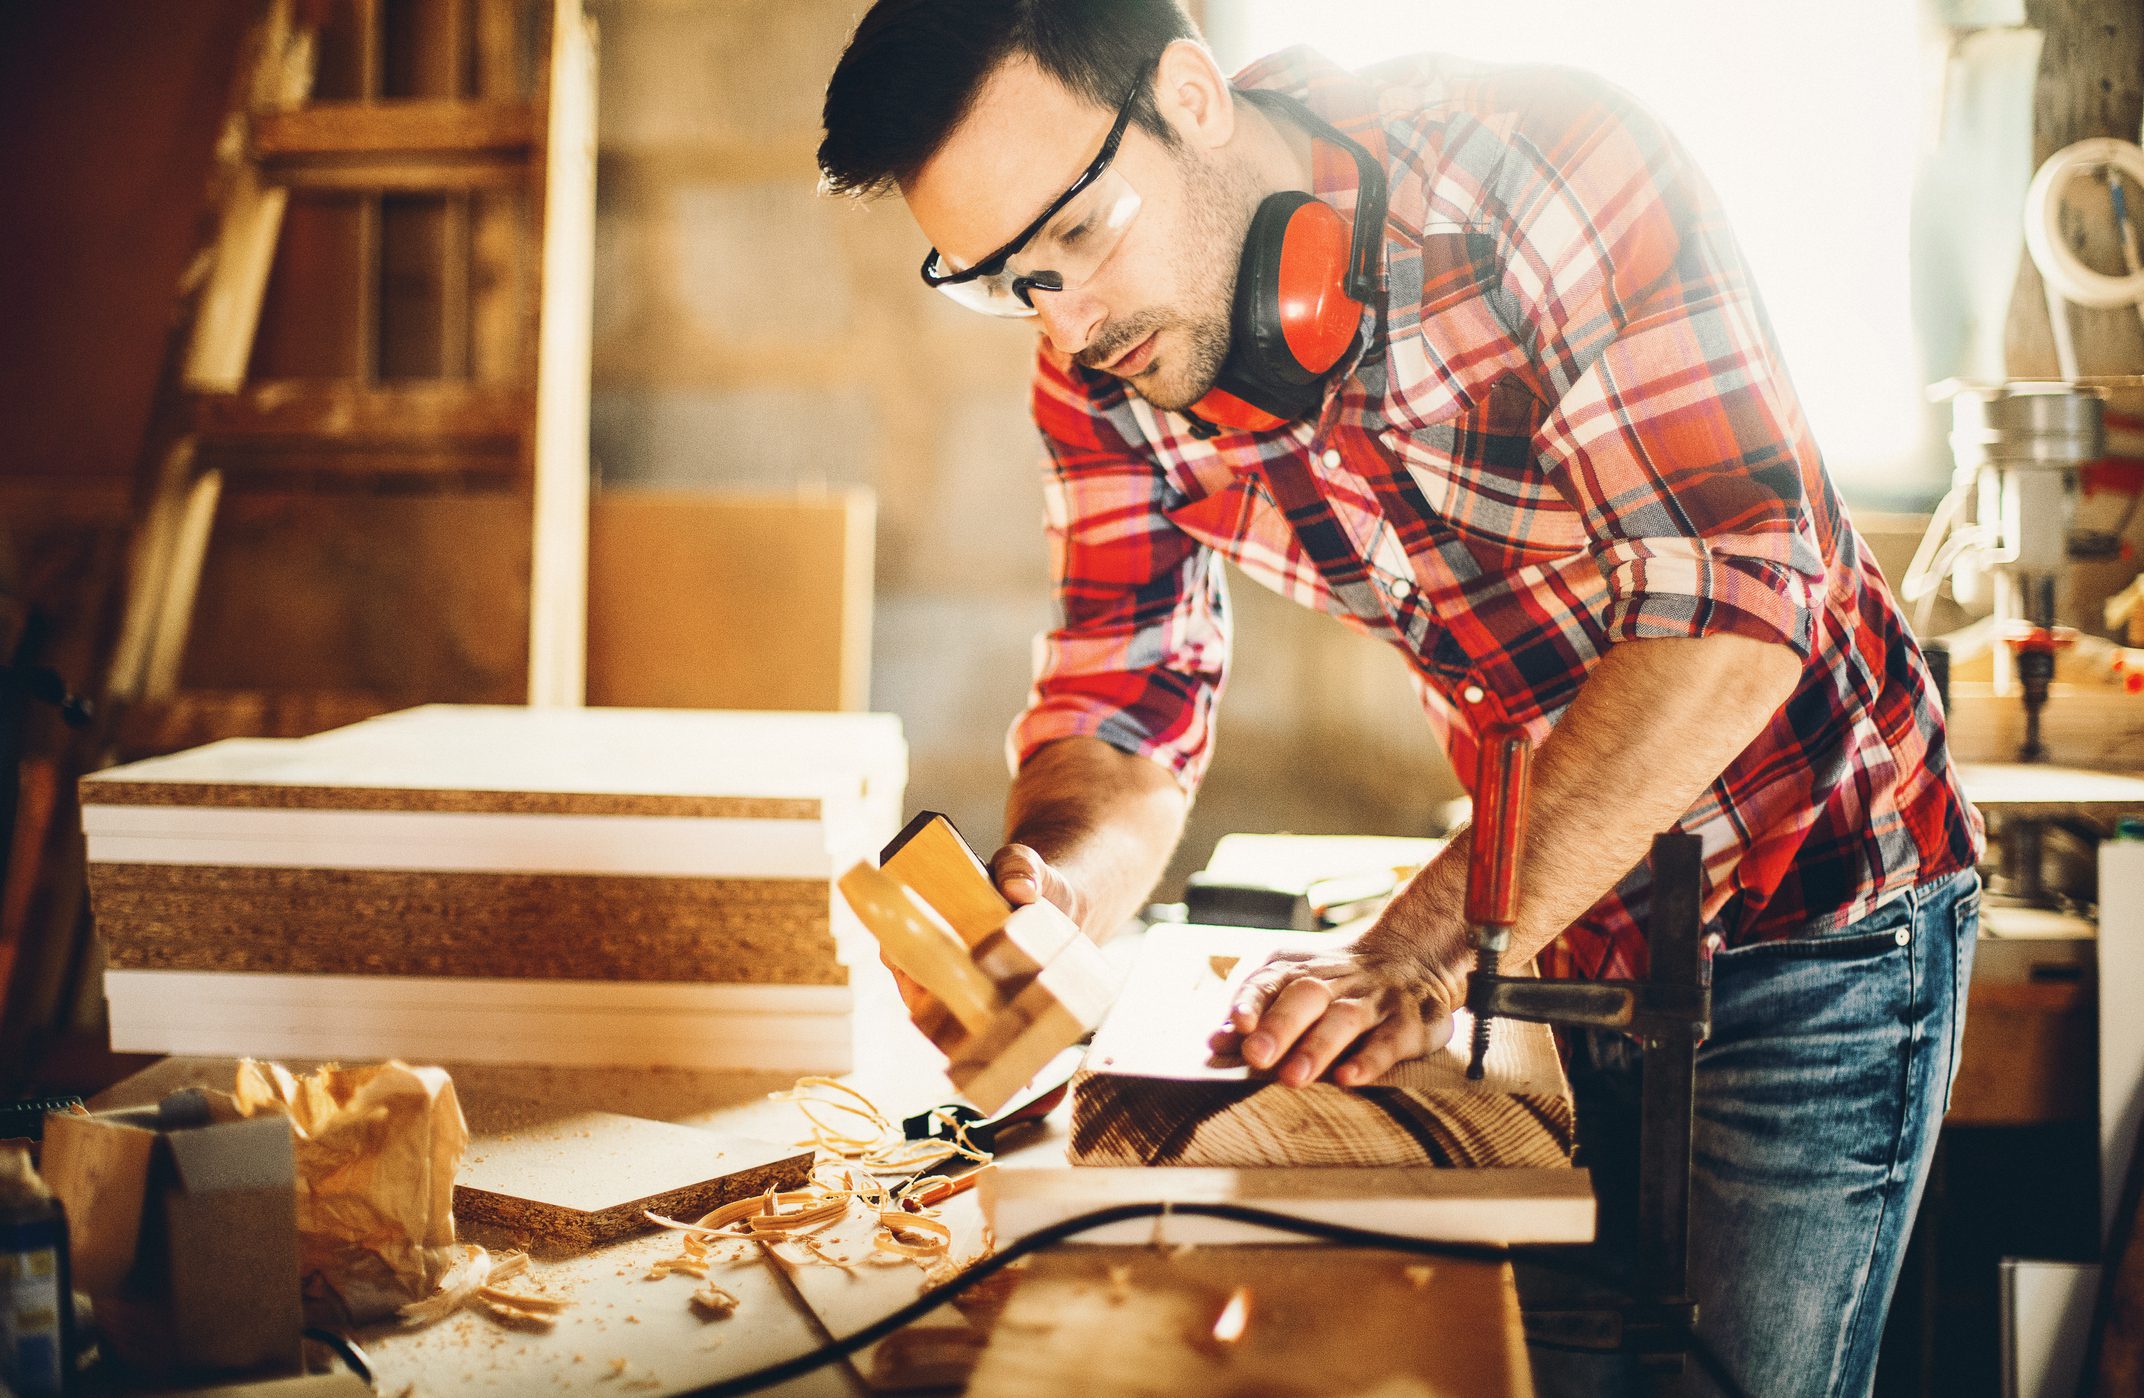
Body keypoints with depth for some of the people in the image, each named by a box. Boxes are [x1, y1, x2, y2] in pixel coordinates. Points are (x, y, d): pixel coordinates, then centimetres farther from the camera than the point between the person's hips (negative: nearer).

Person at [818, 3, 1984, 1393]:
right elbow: (1122, 707, -5)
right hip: (1562, 926, 5)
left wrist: (1427, 946, -38)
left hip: (1815, 908, -5)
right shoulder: (1099, 379, -9)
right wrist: (1058, 880, -30)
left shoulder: (1542, 165, -26)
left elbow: (1733, 601, -31)